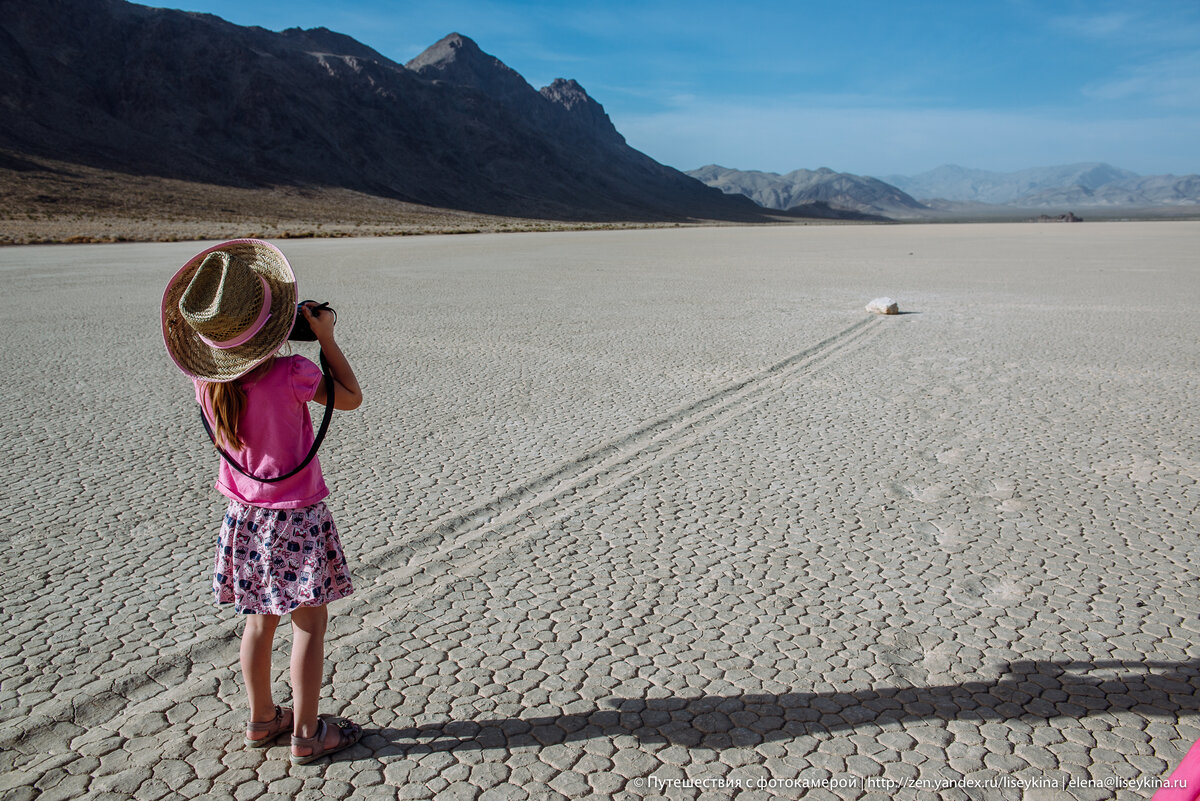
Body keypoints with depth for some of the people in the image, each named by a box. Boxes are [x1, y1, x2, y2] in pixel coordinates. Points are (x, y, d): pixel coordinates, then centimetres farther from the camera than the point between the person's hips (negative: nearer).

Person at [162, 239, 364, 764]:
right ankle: (306, 734, 19)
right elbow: (351, 397, -9)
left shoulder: (206, 382, -7)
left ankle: (261, 719, 35)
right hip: (295, 517, -6)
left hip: (244, 517, 6)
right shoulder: (289, 375, -25)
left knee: (260, 619, 20)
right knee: (309, 624, 8)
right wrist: (325, 337, -8)